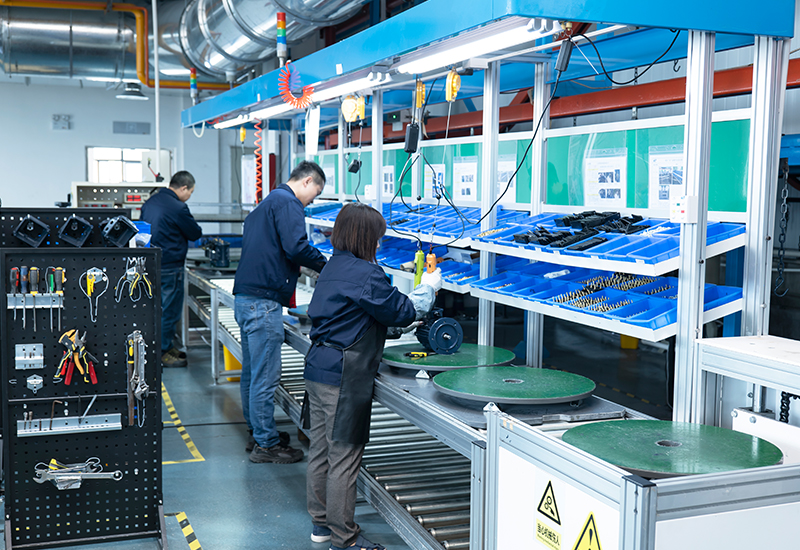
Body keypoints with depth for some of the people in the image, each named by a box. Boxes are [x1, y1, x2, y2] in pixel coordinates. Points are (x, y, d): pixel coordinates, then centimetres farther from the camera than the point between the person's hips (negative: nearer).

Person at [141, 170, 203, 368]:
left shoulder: (150, 202, 9)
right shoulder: (178, 208, -18)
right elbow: (195, 233, -7)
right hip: (170, 267, -9)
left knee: (160, 308, 18)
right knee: (169, 310, 1)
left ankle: (166, 346, 28)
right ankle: (163, 353, 8)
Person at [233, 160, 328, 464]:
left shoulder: (267, 202, 23)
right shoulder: (288, 203, -8)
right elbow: (295, 246, -21)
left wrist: (293, 268, 21)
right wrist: (326, 266, -7)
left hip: (245, 298, 11)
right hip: (263, 301, -11)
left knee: (252, 371, 17)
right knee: (266, 376, -4)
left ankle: (257, 433, 28)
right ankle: (266, 444, 3)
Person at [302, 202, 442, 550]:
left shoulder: (333, 267, 13)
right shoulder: (365, 273, -16)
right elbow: (402, 311, -8)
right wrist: (429, 287, 8)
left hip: (317, 371, 10)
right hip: (343, 379, -10)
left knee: (320, 450, 16)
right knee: (344, 456, -1)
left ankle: (321, 522, 29)